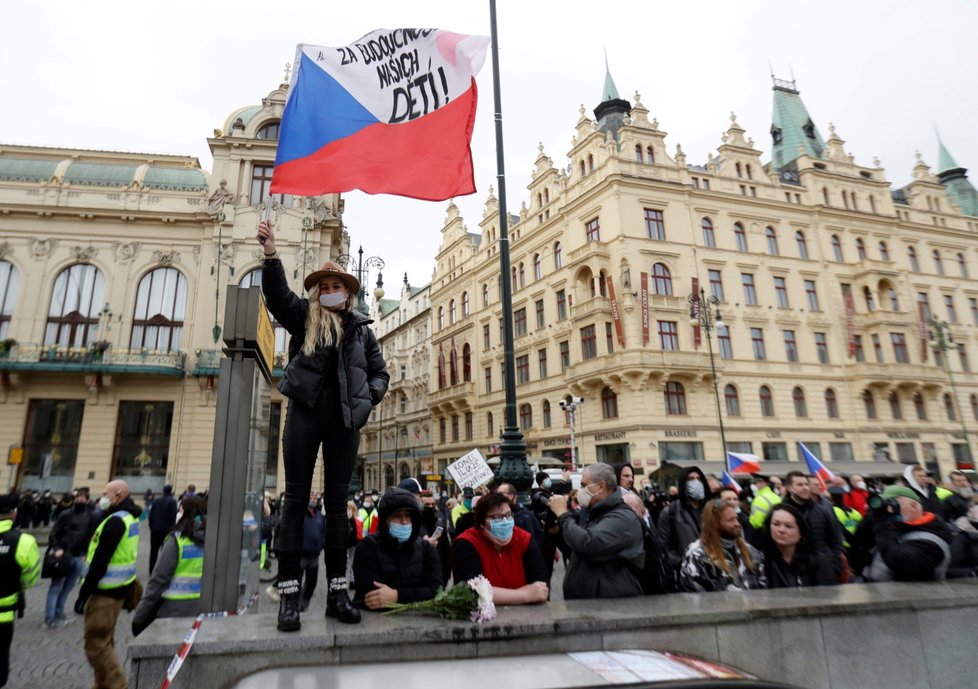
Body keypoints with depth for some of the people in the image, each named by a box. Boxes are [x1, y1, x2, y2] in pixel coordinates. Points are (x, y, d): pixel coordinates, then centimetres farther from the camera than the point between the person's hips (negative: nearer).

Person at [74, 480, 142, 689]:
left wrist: (84, 593, -18)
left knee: (96, 643, -2)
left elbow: (100, 561, -23)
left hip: (106, 591, -10)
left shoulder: (116, 520, -20)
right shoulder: (130, 517, 11)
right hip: (118, 587, 10)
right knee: (105, 640, 20)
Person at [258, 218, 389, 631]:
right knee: (296, 500, -1)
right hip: (306, 413, -1)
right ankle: (288, 594, 6)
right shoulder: (303, 317, 11)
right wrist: (271, 252, -21)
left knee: (337, 503, 5)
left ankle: (337, 592, 12)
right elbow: (276, 293, -7)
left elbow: (380, 372, 18)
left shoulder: (361, 328, 14)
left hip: (344, 420, 1)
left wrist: (369, 398, 0)